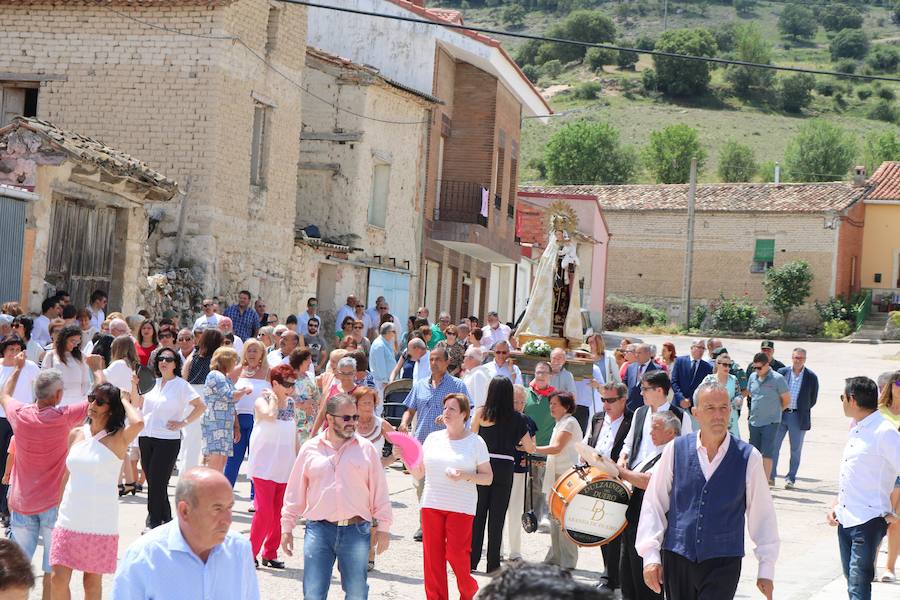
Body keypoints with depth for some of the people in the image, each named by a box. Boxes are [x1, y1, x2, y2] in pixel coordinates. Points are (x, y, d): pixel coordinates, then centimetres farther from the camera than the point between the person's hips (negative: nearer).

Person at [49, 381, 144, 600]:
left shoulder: (117, 439, -8)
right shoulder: (76, 434, 7)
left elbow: (138, 423, -31)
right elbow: (67, 474, 16)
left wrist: (125, 399, -14)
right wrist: (58, 506, 15)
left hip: (101, 523, -4)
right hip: (69, 519, 4)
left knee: (93, 582, 7)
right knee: (58, 579, -2)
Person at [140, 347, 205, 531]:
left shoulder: (181, 385, -4)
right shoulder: (153, 382, 11)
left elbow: (201, 406, -6)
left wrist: (183, 423, -9)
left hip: (167, 440, -6)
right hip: (146, 438, 6)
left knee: (157, 483, -6)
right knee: (152, 480, 9)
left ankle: (154, 521, 4)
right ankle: (166, 518, 20)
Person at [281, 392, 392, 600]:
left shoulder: (366, 449, 5)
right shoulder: (310, 449, 6)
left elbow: (379, 491, 6)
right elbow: (295, 492, 10)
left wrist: (383, 527, 3)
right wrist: (287, 527, 8)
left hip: (356, 530, 0)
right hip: (318, 529, 0)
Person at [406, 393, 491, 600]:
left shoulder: (475, 442, -1)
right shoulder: (433, 438, 9)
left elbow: (488, 478, -1)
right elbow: (419, 474, 13)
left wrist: (466, 476, -17)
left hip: (461, 507, -4)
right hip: (432, 505, 4)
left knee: (456, 554, -7)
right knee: (432, 555, 2)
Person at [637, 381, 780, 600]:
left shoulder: (748, 457, -3)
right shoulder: (675, 450, 0)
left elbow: (763, 515, 3)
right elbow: (653, 504, 4)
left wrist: (766, 569, 5)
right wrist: (651, 555, -2)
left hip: (724, 563, -2)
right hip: (677, 557, 2)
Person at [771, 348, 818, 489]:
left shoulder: (811, 377, -1)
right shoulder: (782, 372, 2)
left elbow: (813, 399, 6)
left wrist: (802, 410, 5)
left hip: (798, 417, -1)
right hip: (780, 414, 1)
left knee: (795, 449, 6)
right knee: (774, 445, 0)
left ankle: (791, 478, 15)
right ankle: (770, 476, 7)